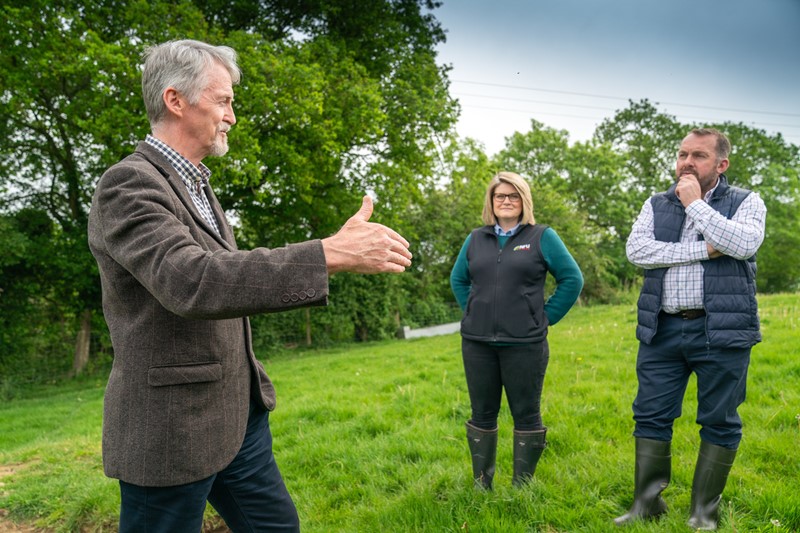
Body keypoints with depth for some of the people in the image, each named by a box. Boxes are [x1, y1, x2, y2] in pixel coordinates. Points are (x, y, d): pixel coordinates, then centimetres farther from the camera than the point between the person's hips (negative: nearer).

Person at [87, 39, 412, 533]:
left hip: (239, 413, 9)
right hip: (172, 428, -8)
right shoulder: (129, 184, -18)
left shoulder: (197, 185, 13)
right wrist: (330, 253, -37)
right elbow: (190, 281, -33)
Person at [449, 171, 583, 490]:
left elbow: (572, 279, 1)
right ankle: (481, 486, 24)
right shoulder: (476, 239, 11)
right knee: (482, 414, 10)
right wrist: (473, 311, 11)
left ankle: (522, 487, 19)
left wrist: (546, 317, -2)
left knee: (526, 415, 4)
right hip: (477, 343, 3)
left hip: (524, 344, -3)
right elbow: (458, 279, 23)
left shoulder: (542, 237, 2)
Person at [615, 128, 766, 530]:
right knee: (651, 417, 6)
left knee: (719, 422, 5)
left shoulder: (745, 202, 3)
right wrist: (701, 251, -13)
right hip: (662, 330, 3)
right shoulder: (657, 205, 11)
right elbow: (636, 250, -6)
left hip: (720, 331, -2)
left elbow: (743, 245, -17)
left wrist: (694, 203, -11)